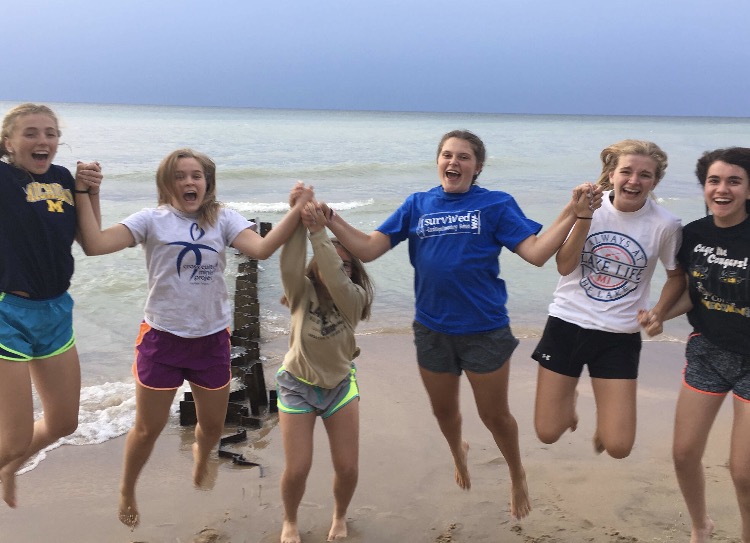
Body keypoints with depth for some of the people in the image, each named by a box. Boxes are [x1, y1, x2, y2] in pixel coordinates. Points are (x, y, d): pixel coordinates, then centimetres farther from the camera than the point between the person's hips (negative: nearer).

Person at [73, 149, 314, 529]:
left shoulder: (223, 220, -3)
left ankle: (200, 455, 57)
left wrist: (297, 209, -31)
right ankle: (126, 490, 41)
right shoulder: (152, 220, -7)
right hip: (162, 339, -2)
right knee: (148, 429, 11)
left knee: (213, 424, 19)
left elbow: (262, 248, -21)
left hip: (212, 340, 2)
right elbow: (95, 244, -18)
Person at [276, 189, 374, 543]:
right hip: (297, 384, -1)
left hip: (340, 384, 1)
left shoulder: (354, 298, -14)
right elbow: (289, 266, -35)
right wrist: (297, 219, -44)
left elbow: (336, 283, -36)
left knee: (347, 467, 2)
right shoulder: (302, 293, -14)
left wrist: (319, 233, -43)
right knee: (297, 469, -3)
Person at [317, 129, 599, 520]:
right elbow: (367, 249, -4)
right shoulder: (417, 205, 1)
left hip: (485, 330, -3)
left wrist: (572, 212, -25)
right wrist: (328, 217, -15)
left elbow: (537, 253, -16)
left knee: (494, 416, 12)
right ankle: (458, 452, 56)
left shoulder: (496, 205, -6)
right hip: (432, 330, 3)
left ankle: (517, 476, 41)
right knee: (444, 410, 23)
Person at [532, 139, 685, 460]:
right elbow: (564, 267, -10)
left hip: (619, 336, 0)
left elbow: (677, 276, 7)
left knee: (617, 447, -4)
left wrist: (658, 312, -10)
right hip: (566, 324, 1)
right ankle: (568, 396, 40)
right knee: (548, 433, 5)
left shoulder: (665, 225, -9)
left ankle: (605, 412, 33)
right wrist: (583, 216, -20)